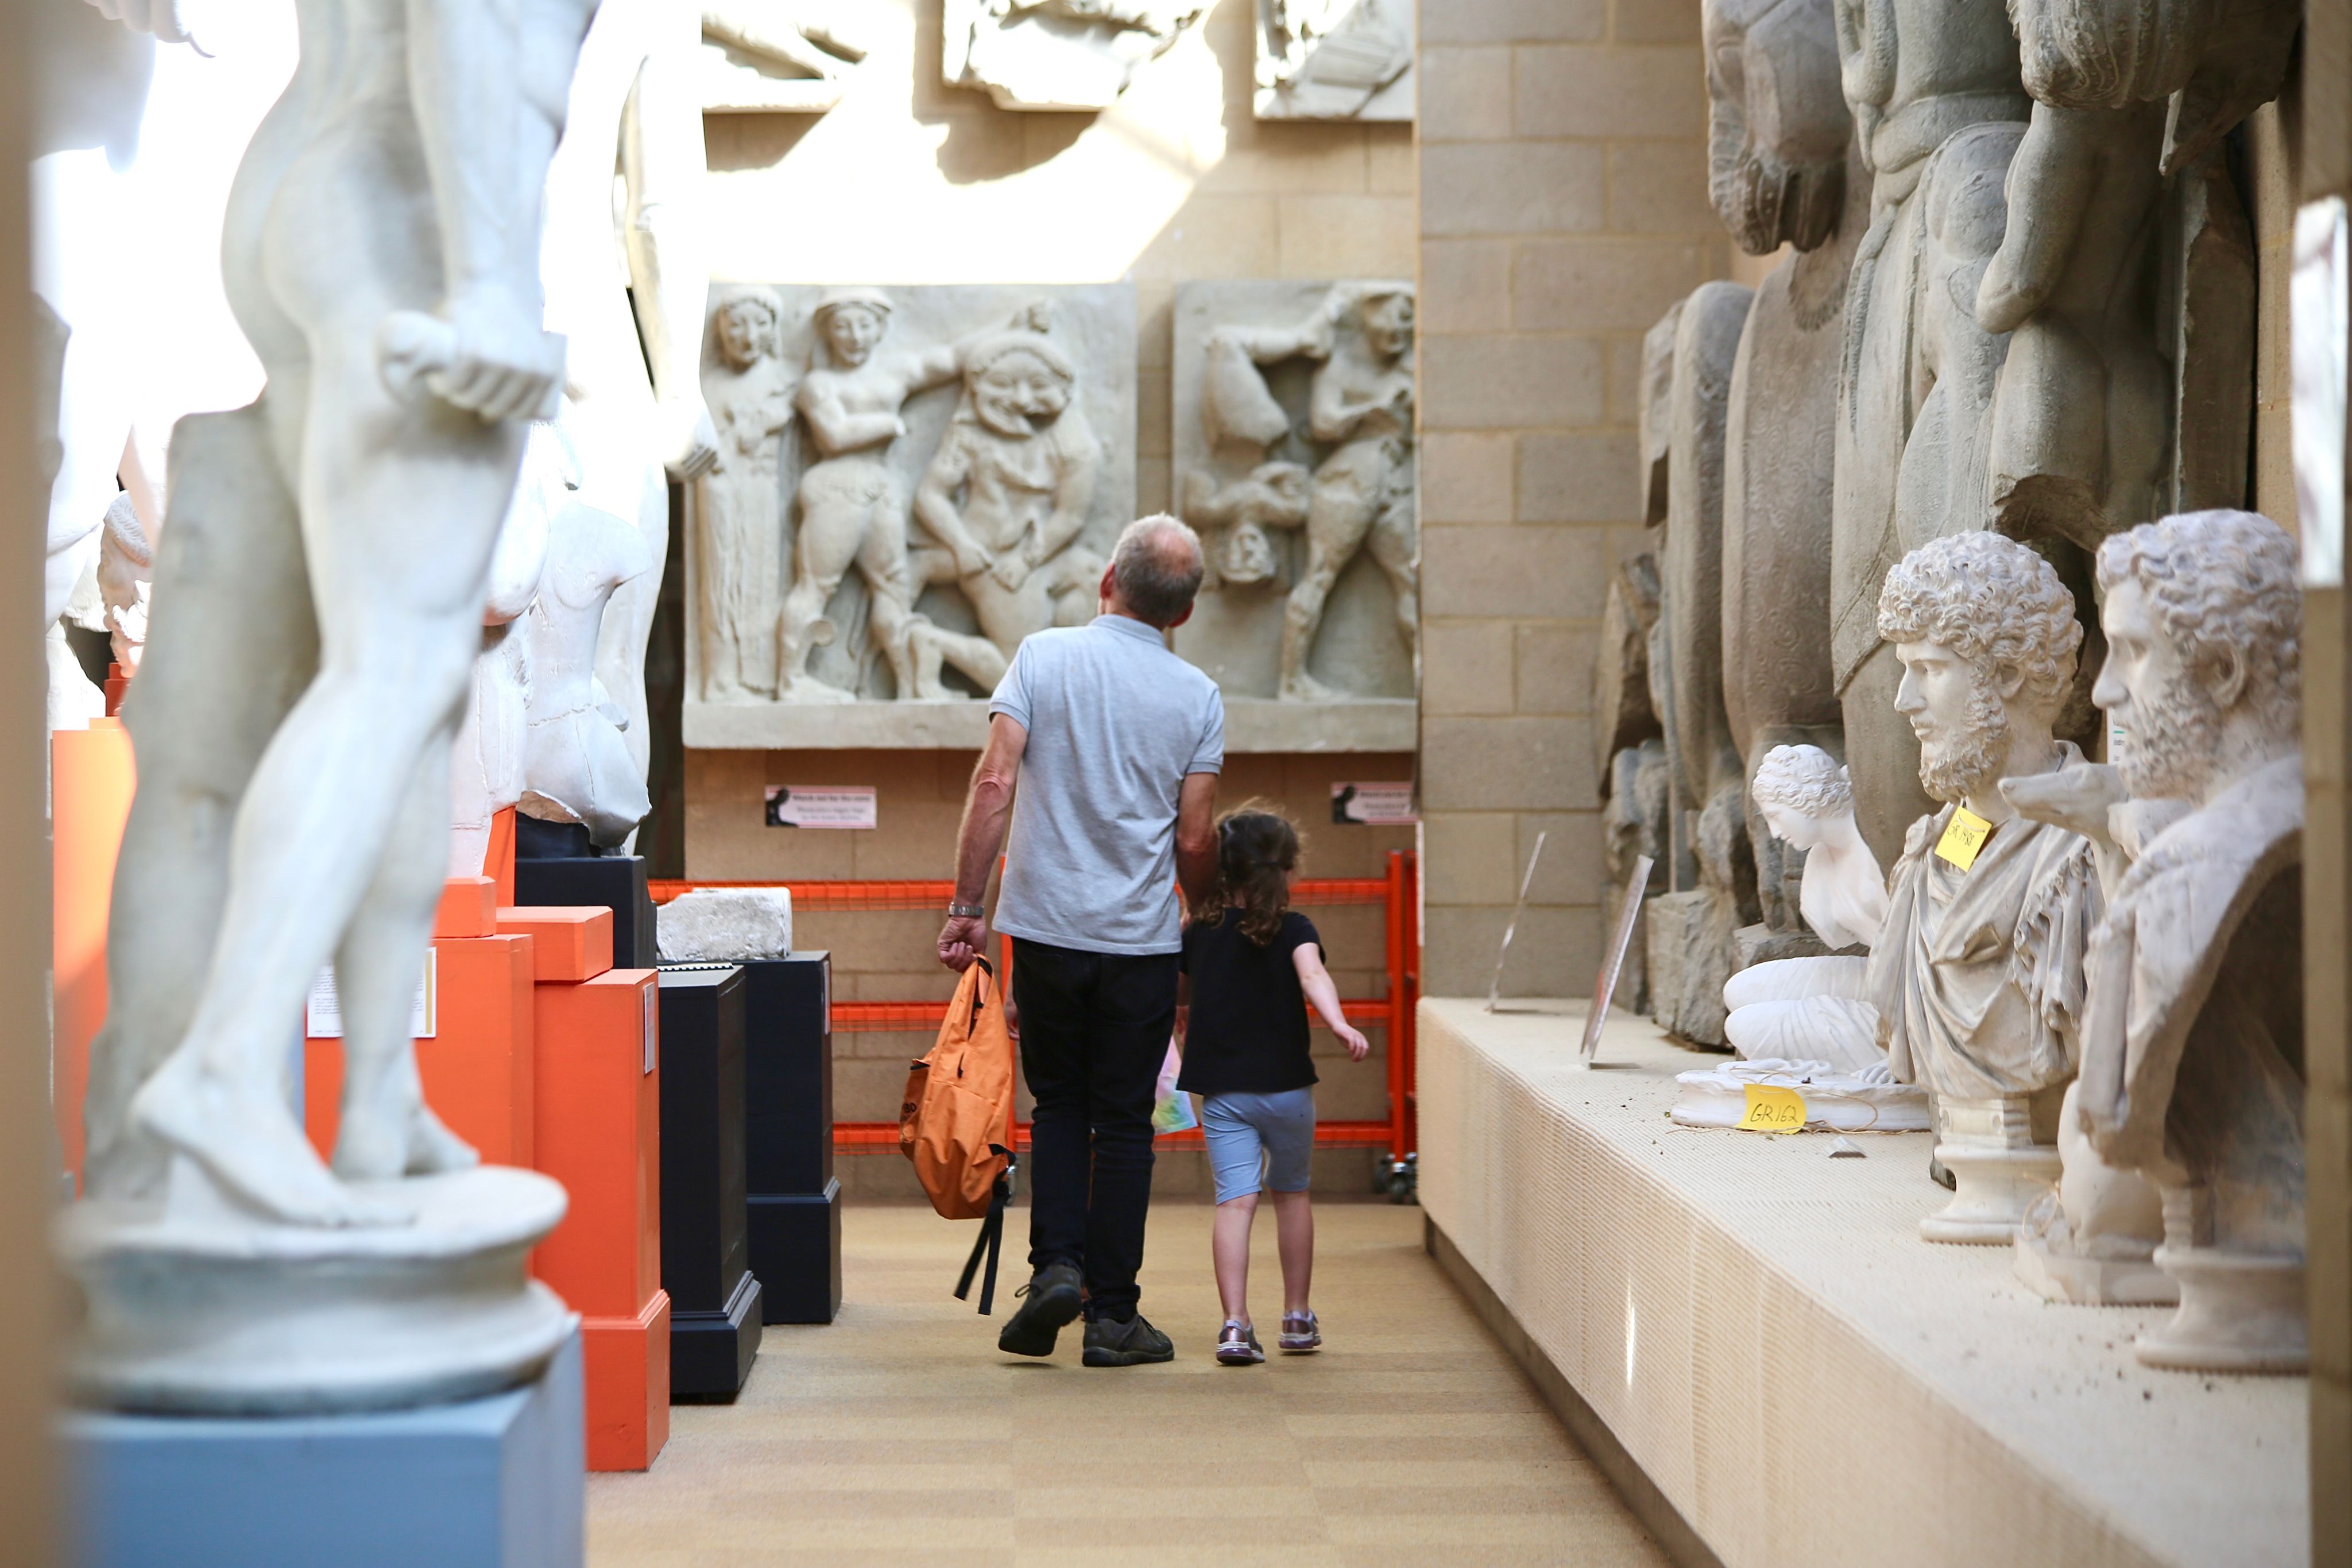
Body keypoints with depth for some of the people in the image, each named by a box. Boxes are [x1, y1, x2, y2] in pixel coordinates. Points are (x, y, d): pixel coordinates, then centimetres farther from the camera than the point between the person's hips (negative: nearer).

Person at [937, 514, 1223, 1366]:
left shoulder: (1044, 657, -2)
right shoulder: (1197, 695, -1)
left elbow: (994, 786, -10)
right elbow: (1194, 839, -2)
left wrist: (966, 904, -5)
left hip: (1047, 926, 0)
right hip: (1143, 941, 0)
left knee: (1058, 1104, 17)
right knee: (1124, 1121, 7)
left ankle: (1055, 1264, 1)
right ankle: (1112, 1313, 9)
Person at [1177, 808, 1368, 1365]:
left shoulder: (1198, 934, 4)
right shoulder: (1293, 930, -7)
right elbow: (1312, 975, -28)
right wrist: (1340, 1024, -42)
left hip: (1221, 1093, 1)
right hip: (1286, 1088, -1)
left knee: (1235, 1200, -5)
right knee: (1291, 1193, 18)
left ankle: (1235, 1323, -21)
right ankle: (1298, 1317, 26)